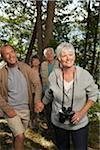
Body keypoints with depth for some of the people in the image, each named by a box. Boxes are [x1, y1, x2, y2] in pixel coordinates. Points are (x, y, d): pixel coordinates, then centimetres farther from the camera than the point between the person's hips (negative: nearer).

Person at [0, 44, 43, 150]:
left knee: (18, 135, 19)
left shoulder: (25, 67, -5)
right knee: (20, 136, -14)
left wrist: (37, 100, -22)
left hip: (26, 109, 3)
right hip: (11, 110, -2)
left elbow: (37, 83, -7)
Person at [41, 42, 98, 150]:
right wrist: (42, 104, 22)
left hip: (79, 123, -2)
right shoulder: (53, 76, -10)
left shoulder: (85, 75, -16)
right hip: (58, 122, 2)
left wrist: (82, 112, -16)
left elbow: (93, 95, -5)